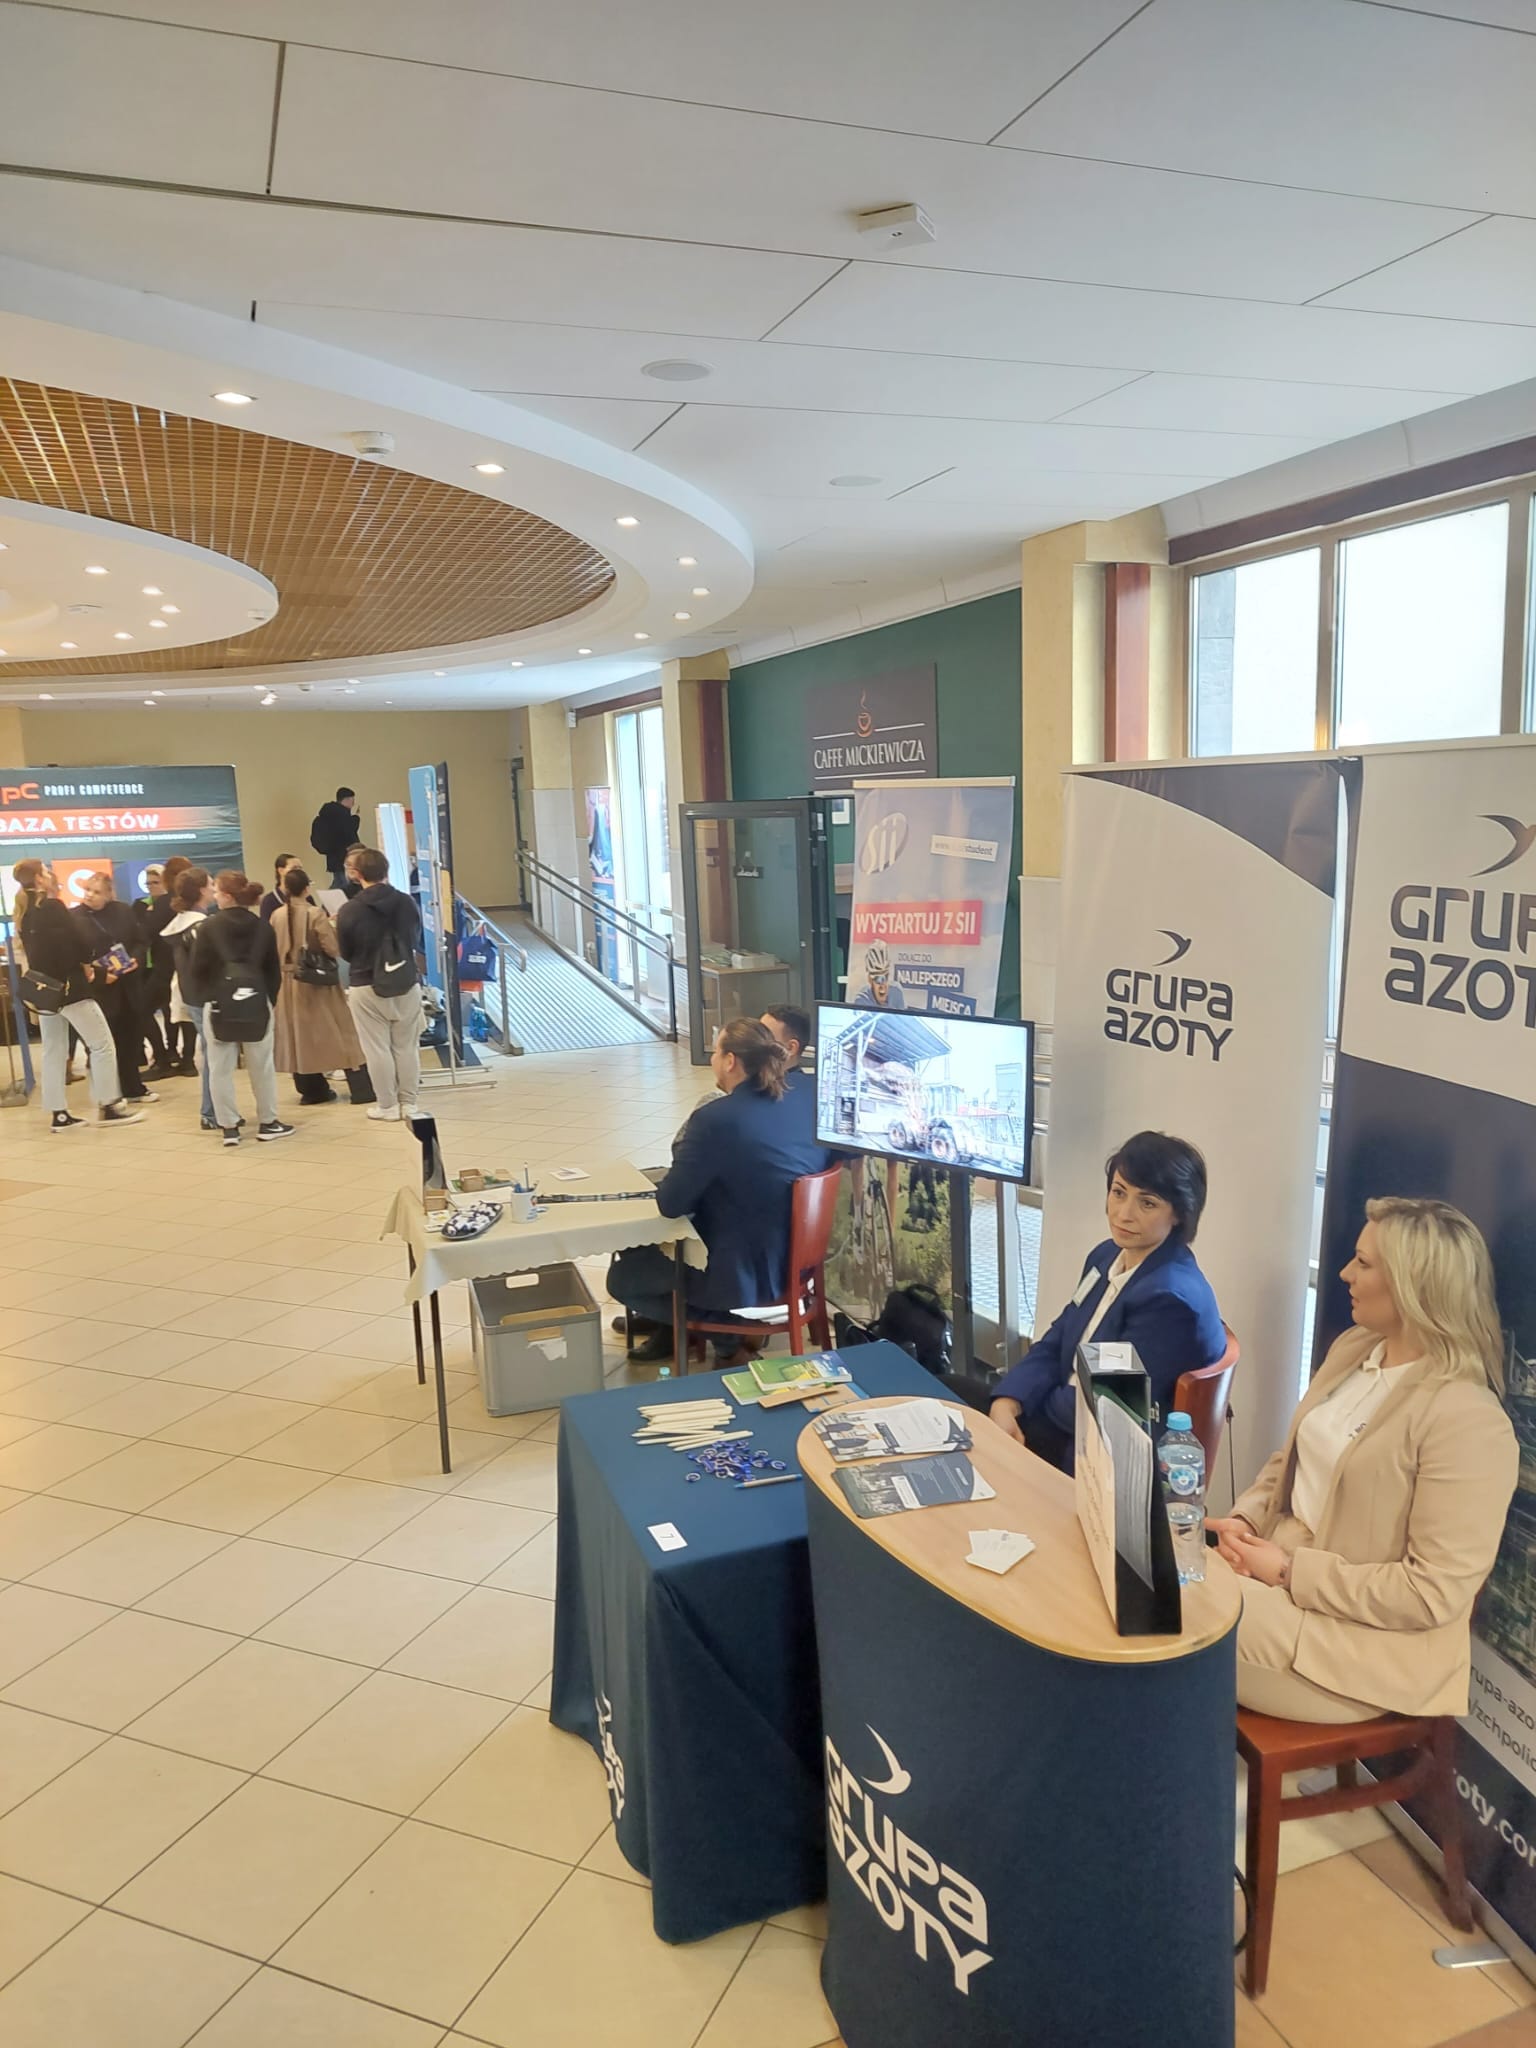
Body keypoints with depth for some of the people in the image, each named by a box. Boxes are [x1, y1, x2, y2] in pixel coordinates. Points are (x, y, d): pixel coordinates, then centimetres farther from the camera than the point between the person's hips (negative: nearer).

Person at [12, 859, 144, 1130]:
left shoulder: (24, 913, 12)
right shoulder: (52, 906, -12)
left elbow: (35, 949, 13)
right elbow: (83, 939, -16)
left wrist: (80, 964, 1)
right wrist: (85, 963, 5)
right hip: (69, 986, -8)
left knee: (53, 1051, 10)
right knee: (102, 1045, -1)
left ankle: (58, 1113, 11)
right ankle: (108, 1106, -1)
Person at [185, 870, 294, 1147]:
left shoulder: (209, 926, -4)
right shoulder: (262, 927, 6)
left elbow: (197, 969, -4)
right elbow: (274, 969, 9)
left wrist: (201, 997, 9)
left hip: (219, 1003, -2)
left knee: (221, 1069, 5)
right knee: (262, 1065, 10)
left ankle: (229, 1126, 7)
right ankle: (268, 1123, 16)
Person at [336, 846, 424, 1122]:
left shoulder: (349, 910, -13)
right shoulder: (407, 903, -5)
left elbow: (346, 953, -2)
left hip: (366, 987, -3)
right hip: (407, 984, 3)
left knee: (378, 1049, 6)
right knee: (407, 1046, 11)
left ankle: (387, 1106, 11)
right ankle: (408, 1103, 17)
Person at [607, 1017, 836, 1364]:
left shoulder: (715, 1118, -25)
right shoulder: (810, 1098, -6)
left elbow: (670, 1204, -17)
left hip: (743, 1276, -8)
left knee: (621, 1275, 15)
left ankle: (720, 1326, 19)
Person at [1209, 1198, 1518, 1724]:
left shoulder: (1466, 1422, -22)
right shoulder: (1353, 1347, 3)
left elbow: (1434, 1593, -22)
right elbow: (1290, 1459, 14)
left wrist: (1291, 1573, -20)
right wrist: (1245, 1520, -5)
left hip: (1370, 1642, -7)